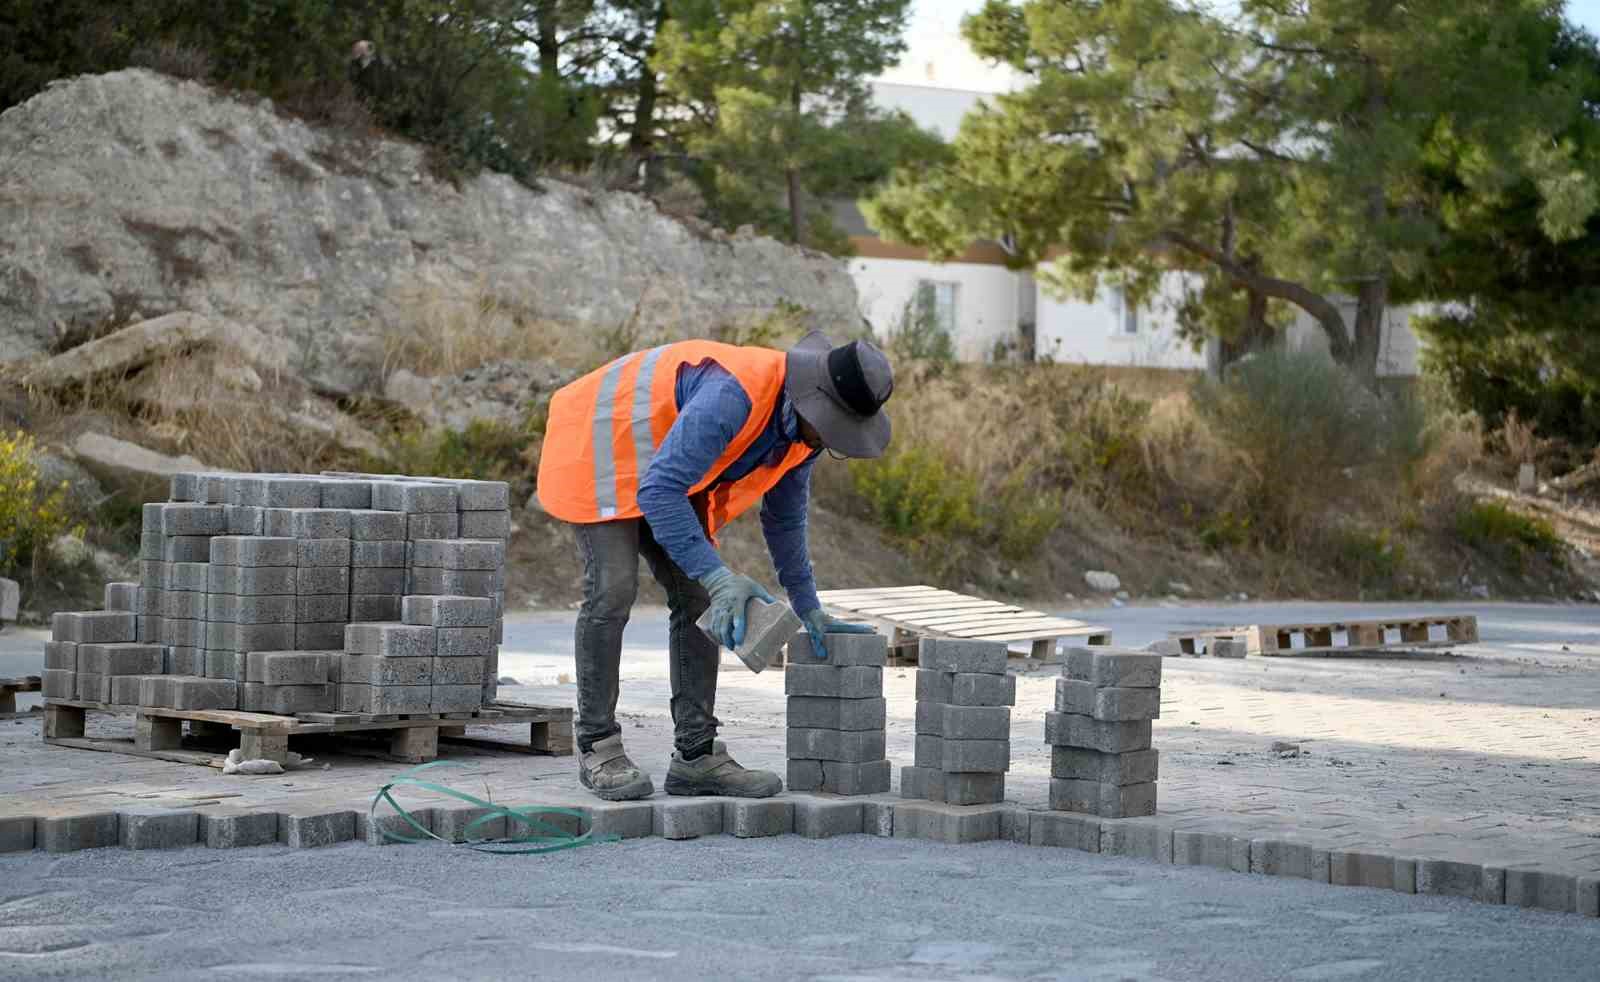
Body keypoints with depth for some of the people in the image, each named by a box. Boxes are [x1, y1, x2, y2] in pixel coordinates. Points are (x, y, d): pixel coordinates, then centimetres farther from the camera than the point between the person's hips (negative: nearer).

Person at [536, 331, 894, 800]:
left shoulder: (803, 422, -8)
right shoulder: (734, 395, -37)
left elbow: (784, 516, 9)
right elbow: (658, 492, -38)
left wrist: (809, 609, 10)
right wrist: (718, 575, -40)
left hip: (663, 469, 9)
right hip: (599, 447, -9)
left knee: (697, 600, -2)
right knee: (612, 590, -18)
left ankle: (696, 754, -1)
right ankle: (597, 748, -8)